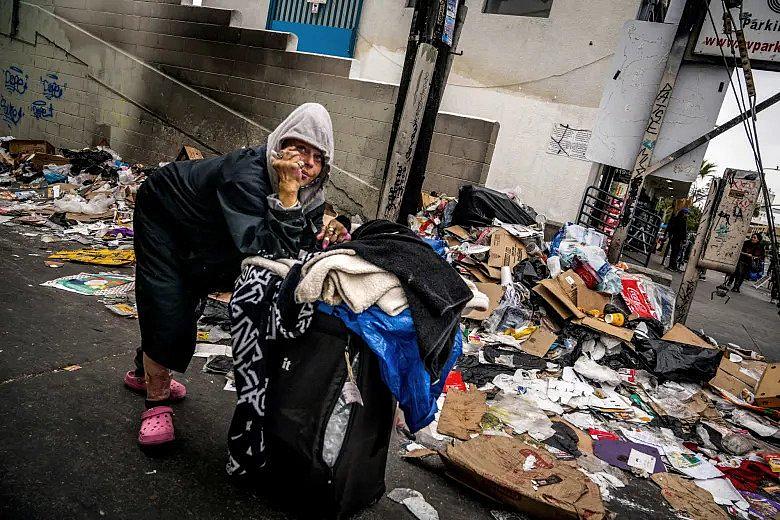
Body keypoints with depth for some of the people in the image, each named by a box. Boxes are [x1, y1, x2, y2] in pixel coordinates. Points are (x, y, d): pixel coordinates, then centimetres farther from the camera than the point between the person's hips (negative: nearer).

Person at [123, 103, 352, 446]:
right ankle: (157, 402, 8)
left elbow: (302, 246, -18)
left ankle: (145, 373, 46)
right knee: (167, 306, -15)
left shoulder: (311, 192, -20)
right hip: (162, 214, -7)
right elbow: (267, 250, -51)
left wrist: (329, 236, -37)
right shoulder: (247, 176, -42)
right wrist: (286, 190, -52)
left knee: (187, 310, 18)